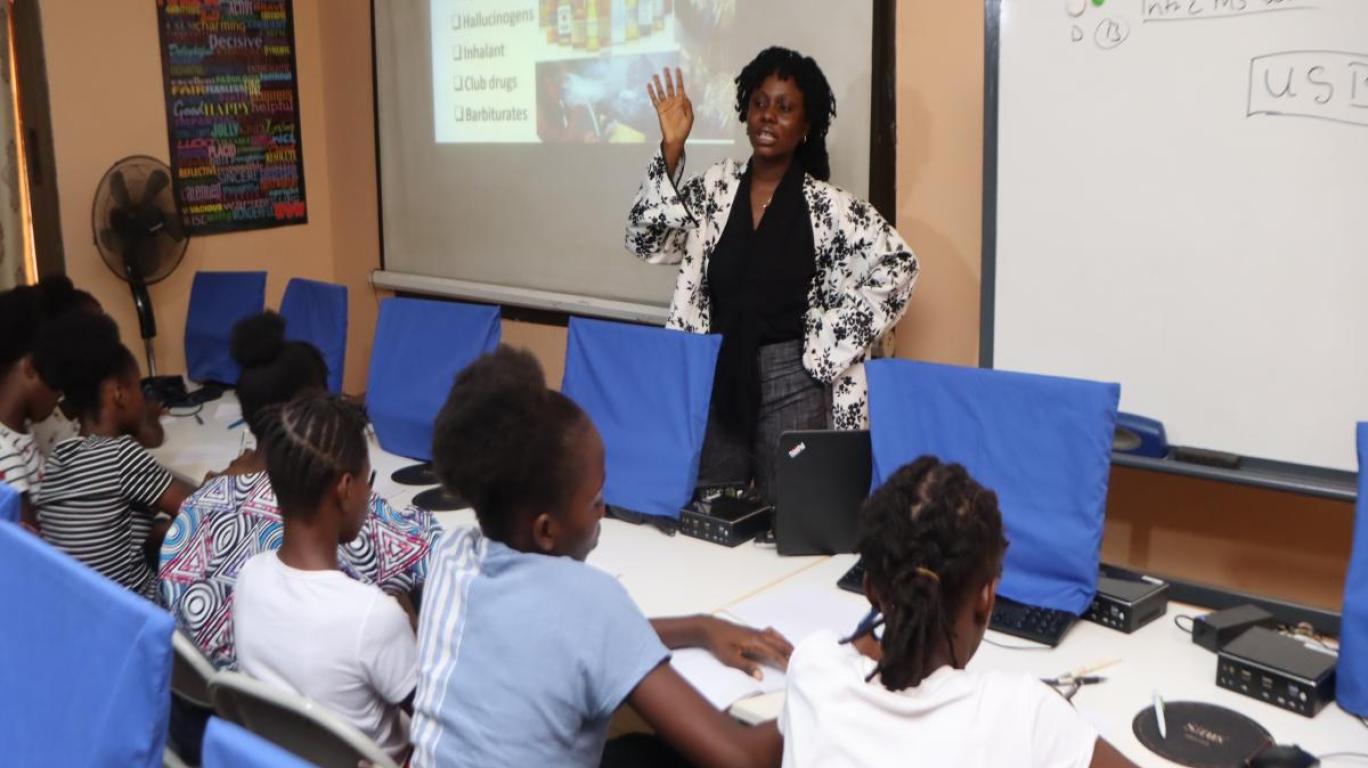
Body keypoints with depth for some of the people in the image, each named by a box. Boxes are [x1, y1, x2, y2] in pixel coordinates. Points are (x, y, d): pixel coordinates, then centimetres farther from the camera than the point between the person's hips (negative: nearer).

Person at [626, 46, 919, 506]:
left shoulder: (827, 206, -5)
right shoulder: (715, 188, 4)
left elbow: (897, 267, -5)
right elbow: (646, 241, -4)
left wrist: (834, 341, -8)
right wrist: (671, 149, -11)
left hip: (792, 381, -3)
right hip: (715, 375, 3)